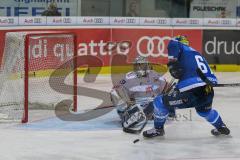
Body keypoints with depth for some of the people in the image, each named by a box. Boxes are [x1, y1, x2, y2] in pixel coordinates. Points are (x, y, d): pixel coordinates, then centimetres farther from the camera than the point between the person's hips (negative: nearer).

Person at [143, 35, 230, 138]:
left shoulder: (182, 48, 12)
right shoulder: (197, 54, 32)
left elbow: (173, 44, -13)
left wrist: (172, 62, -12)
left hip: (191, 91, -7)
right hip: (208, 90, 8)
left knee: (160, 102, 11)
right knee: (204, 110, 43)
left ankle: (158, 129, 24)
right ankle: (221, 127, 54)